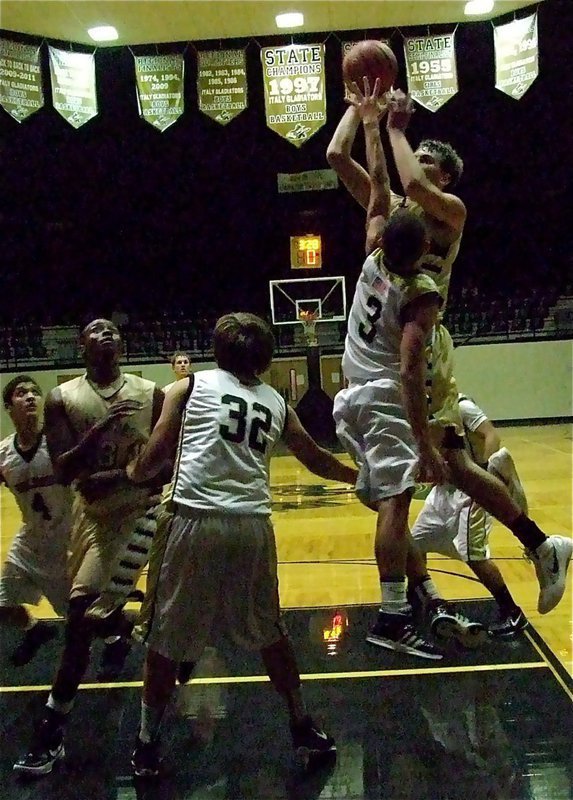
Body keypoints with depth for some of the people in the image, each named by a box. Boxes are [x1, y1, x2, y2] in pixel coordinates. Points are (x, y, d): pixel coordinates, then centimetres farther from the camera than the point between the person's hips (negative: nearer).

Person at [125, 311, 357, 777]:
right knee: (268, 633, 21)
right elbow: (317, 461, 27)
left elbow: (154, 458, 6)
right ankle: (304, 730, 30)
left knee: (169, 638, 12)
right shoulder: (276, 403, 17)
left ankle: (147, 745, 24)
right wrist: (360, 477, 45)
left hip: (198, 522, -2)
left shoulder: (190, 387, 9)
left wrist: (133, 474, 28)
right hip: (253, 526, 3)